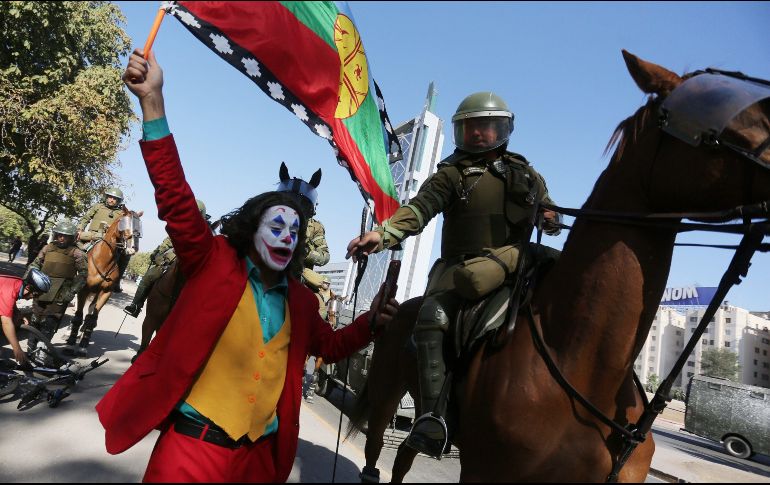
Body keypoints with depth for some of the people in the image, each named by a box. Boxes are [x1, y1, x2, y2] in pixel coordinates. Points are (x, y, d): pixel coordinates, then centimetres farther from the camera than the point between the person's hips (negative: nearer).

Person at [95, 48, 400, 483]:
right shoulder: (215, 265, -5)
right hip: (192, 445, -4)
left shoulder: (301, 301, 8)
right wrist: (153, 102, -23)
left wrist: (372, 324, 5)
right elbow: (177, 201, -15)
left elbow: (330, 345, 22)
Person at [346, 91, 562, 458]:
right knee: (432, 318, -27)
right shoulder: (452, 174, 7)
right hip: (459, 265, -3)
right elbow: (420, 208, -9)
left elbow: (549, 211, 28)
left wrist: (551, 219, 1)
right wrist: (383, 234, -28)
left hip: (511, 264, 4)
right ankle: (433, 417, -26)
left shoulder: (526, 175, 18)